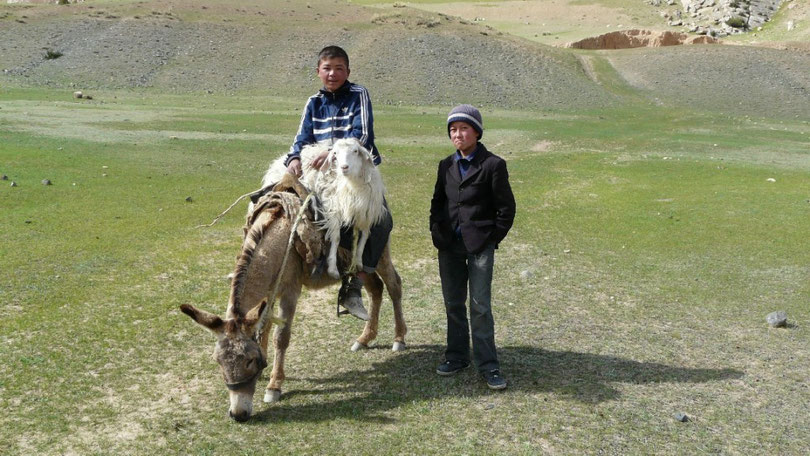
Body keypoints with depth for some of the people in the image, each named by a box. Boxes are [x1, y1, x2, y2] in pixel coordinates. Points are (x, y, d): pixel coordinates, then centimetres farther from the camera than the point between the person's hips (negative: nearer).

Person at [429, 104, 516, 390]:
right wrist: (436, 232, 7)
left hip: (480, 246, -5)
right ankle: (457, 356, 25)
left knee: (480, 306, -4)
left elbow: (506, 208, -3)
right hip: (449, 245, 5)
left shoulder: (492, 165, -6)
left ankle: (487, 365, 5)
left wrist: (492, 238, -7)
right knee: (453, 304, 12)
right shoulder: (446, 166, 10)